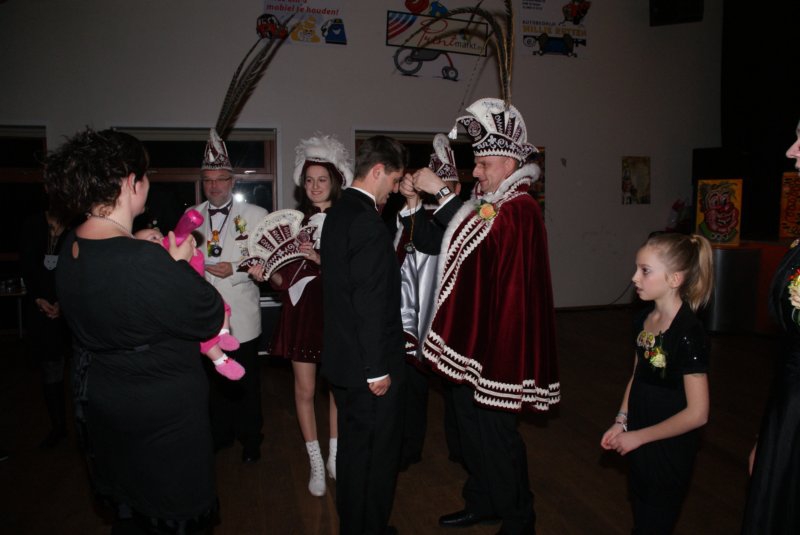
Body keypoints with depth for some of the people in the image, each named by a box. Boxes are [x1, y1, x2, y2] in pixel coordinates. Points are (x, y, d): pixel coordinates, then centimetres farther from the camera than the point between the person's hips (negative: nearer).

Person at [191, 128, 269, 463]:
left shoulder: (255, 215, -4)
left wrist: (236, 268, -17)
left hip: (241, 317, -3)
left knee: (246, 382, 9)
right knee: (213, 379, 16)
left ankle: (250, 440, 29)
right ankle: (220, 435, 36)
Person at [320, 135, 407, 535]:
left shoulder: (337, 213, 9)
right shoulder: (367, 222, -21)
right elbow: (370, 304, -24)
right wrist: (378, 369, -17)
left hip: (341, 358, 10)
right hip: (367, 365, -10)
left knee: (352, 446, 22)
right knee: (379, 454, 8)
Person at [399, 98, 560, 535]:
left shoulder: (519, 208, -11)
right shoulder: (483, 203, 15)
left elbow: (481, 237, -29)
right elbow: (431, 243, 11)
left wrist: (440, 190, -24)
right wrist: (412, 202, -2)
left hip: (498, 335, -9)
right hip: (470, 333, 9)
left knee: (495, 429, 2)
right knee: (468, 420, 17)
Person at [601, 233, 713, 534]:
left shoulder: (689, 334, -24)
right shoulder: (644, 320, -3)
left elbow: (697, 413, -22)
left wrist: (638, 436, -15)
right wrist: (621, 423, -1)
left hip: (669, 451, -6)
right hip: (638, 442, 7)